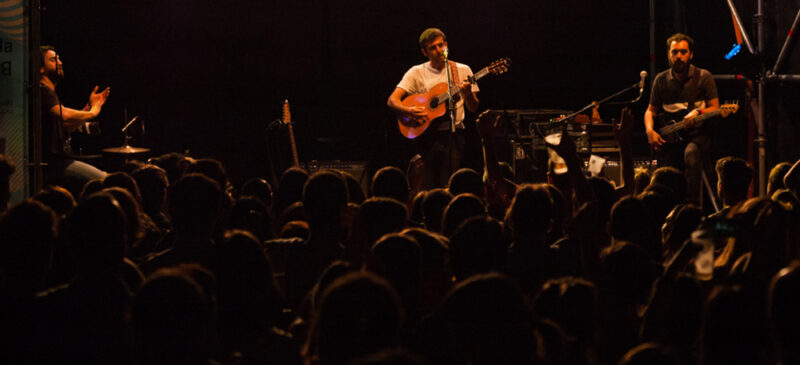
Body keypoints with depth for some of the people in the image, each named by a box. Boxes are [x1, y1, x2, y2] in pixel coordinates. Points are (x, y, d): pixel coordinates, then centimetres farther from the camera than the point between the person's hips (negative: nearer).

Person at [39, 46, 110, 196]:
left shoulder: (49, 92, 22)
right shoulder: (42, 91, -12)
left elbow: (69, 127, 22)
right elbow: (65, 115, -29)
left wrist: (90, 106, 13)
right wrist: (92, 112, -12)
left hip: (59, 160, 11)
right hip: (53, 164, -11)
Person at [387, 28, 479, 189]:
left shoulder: (462, 70, 10)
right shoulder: (417, 73, 7)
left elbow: (473, 108, 9)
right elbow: (392, 100, 1)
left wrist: (467, 94, -13)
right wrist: (408, 111, -19)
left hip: (454, 133, 0)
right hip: (429, 135, 0)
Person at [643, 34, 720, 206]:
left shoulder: (703, 77, 0)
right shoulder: (661, 80, 9)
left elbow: (715, 108, -1)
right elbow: (650, 110, 16)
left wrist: (698, 112, -23)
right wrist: (650, 130, -4)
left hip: (698, 134, -3)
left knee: (691, 152, -38)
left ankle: (692, 203, -36)